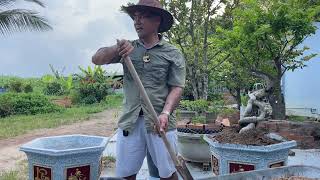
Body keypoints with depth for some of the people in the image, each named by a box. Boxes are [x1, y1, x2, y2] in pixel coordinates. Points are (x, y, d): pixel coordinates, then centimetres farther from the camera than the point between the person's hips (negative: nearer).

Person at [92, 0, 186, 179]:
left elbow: (176, 88, -4)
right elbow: (97, 59, 4)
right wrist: (117, 48, -15)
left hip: (159, 121, -2)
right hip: (130, 121, 3)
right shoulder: (128, 48, 10)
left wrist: (165, 113, -20)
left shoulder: (173, 53, 1)